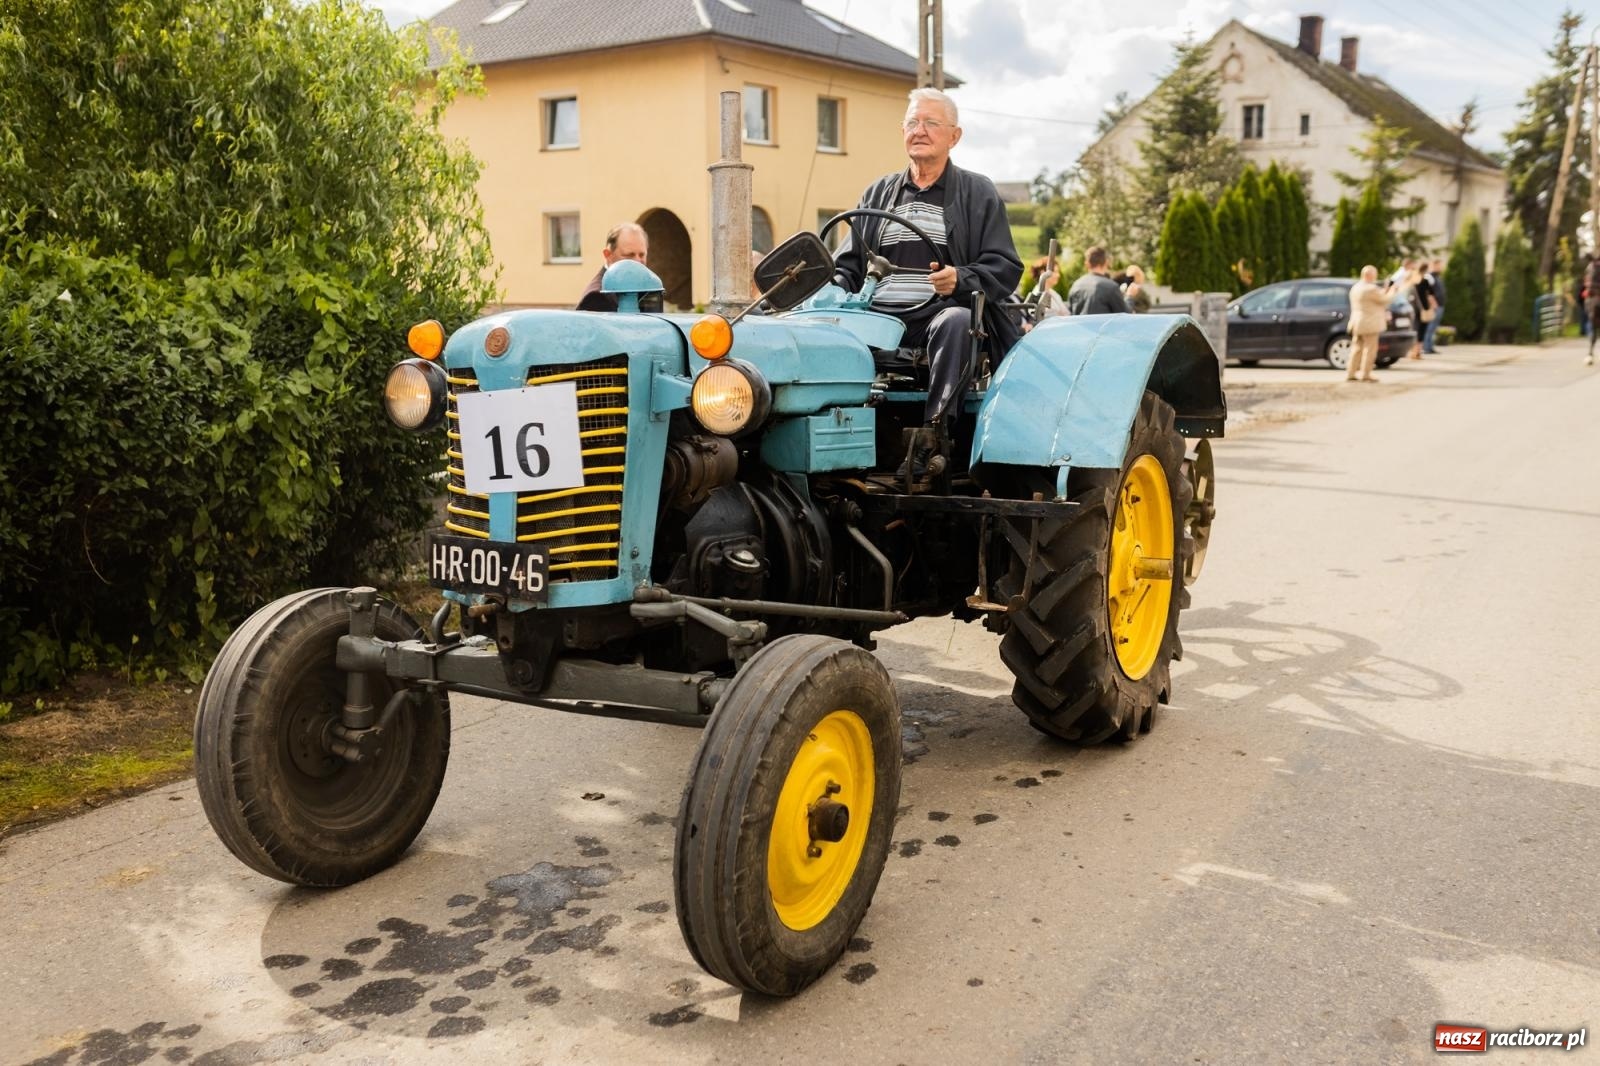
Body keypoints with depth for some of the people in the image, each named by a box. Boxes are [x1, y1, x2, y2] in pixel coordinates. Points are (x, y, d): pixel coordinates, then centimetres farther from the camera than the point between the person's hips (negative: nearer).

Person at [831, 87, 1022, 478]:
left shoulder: (978, 193, 13)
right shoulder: (878, 193, 23)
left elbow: (1005, 267, 3)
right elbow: (847, 264, 23)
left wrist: (961, 280, -18)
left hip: (944, 312, -3)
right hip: (878, 316, 3)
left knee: (956, 322, -39)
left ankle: (933, 435, -41)